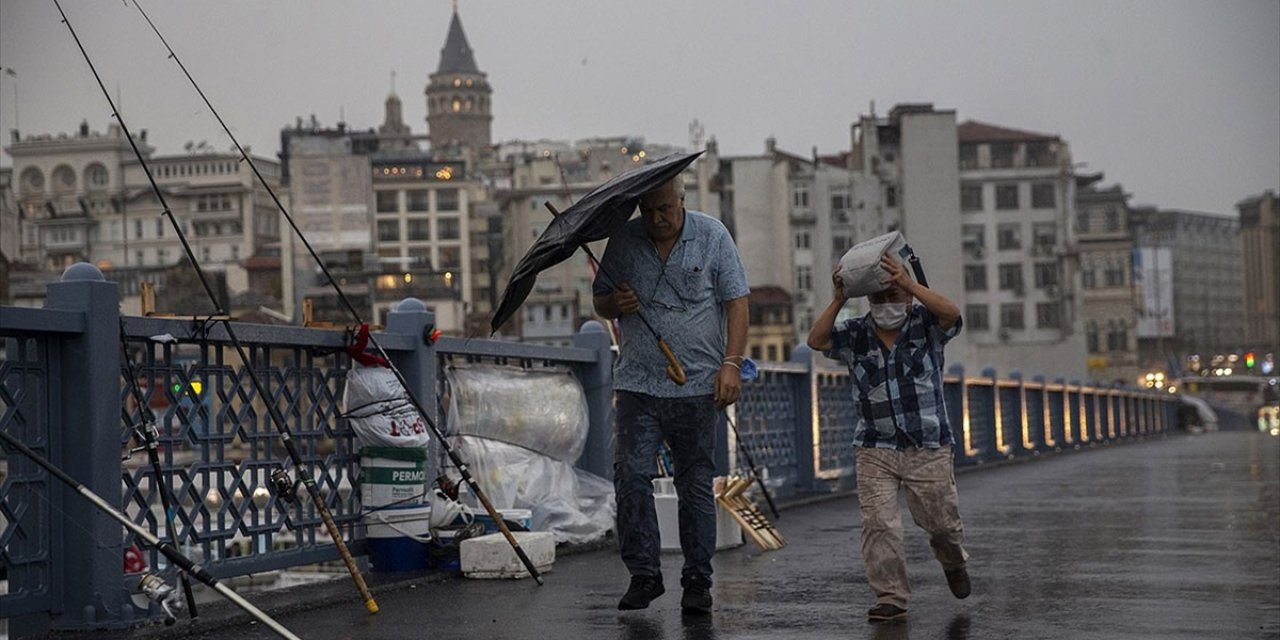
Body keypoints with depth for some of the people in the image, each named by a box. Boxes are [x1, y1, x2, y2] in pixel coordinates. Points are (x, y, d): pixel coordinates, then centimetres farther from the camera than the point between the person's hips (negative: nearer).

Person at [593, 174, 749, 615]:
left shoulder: (712, 235, 1)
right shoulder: (624, 240, 6)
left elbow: (736, 302, 0)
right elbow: (599, 300, 16)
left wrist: (731, 364, -9)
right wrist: (614, 304, -9)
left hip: (697, 385, -2)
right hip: (637, 384, 2)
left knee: (696, 484, 3)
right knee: (631, 476, -8)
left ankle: (697, 581, 10)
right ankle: (643, 574, 2)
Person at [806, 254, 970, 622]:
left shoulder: (926, 324, -2)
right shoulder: (855, 335, 4)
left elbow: (951, 313, -23)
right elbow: (816, 341, -10)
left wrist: (908, 283, -31)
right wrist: (838, 300, -18)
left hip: (928, 447, -1)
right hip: (875, 450, 2)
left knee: (940, 521, 9)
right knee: (878, 523, -8)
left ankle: (954, 563, 43)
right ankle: (891, 597, 0)